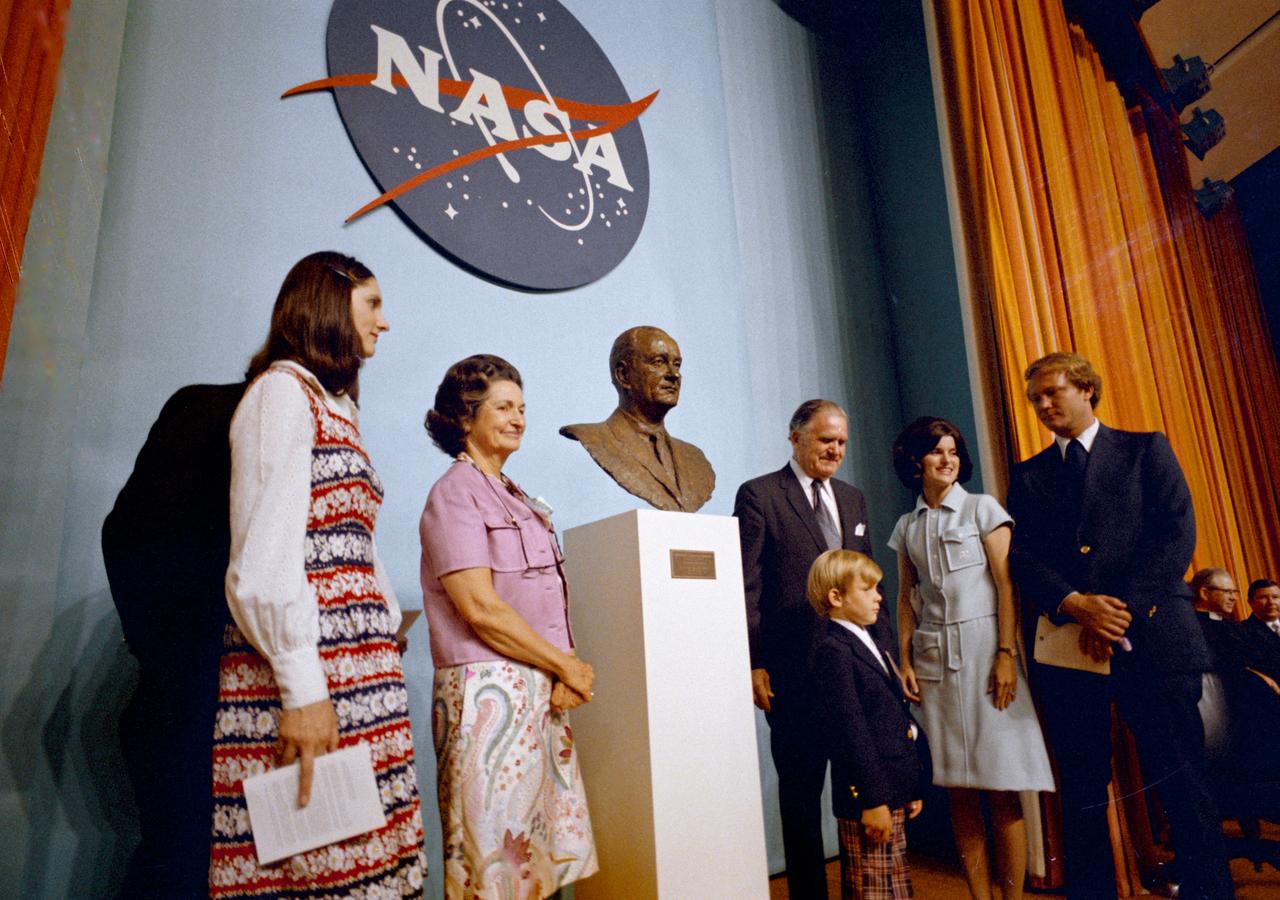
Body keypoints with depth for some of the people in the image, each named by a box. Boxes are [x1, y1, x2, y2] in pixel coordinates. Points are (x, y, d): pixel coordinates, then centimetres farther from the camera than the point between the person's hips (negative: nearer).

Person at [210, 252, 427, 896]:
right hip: (310, 679, -8)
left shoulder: (334, 407, 23)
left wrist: (389, 627, 11)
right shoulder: (283, 388, -3)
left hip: (358, 677, 8)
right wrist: (301, 690, -18)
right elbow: (264, 558, -15)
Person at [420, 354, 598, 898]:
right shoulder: (456, 494, -8)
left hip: (542, 691, 8)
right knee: (496, 851, 1)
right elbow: (480, 608, -17)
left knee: (548, 849, 13)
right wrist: (567, 665, -10)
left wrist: (563, 672, -2)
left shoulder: (516, 500, 17)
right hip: (490, 689, -8)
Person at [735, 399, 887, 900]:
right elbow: (746, 588, -9)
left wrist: (885, 651, 11)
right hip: (795, 669, -5)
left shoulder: (853, 499, 15)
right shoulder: (758, 495, -4)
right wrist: (753, 664, -13)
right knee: (802, 788, 9)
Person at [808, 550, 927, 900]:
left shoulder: (870, 643, 14)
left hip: (892, 791, 9)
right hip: (867, 796, -9)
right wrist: (872, 799, -19)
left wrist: (911, 786, 17)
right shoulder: (833, 649, -16)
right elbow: (852, 730, -20)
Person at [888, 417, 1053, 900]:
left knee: (1000, 784, -3)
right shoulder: (907, 526, 13)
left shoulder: (982, 507, 2)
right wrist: (905, 660, 3)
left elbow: (1006, 584, -4)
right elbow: (907, 598, 12)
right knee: (958, 790, 5)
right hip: (933, 656, 3)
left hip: (982, 647, -3)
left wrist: (1006, 655, -12)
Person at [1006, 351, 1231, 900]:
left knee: (1183, 786, 2)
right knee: (1082, 793, 9)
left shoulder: (1146, 450, 9)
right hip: (1068, 647, 2)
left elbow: (1177, 536, -3)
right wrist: (1076, 604, -15)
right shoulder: (1027, 476, 15)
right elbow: (1023, 557, 3)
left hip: (1152, 638, -2)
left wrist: (1121, 611, -12)